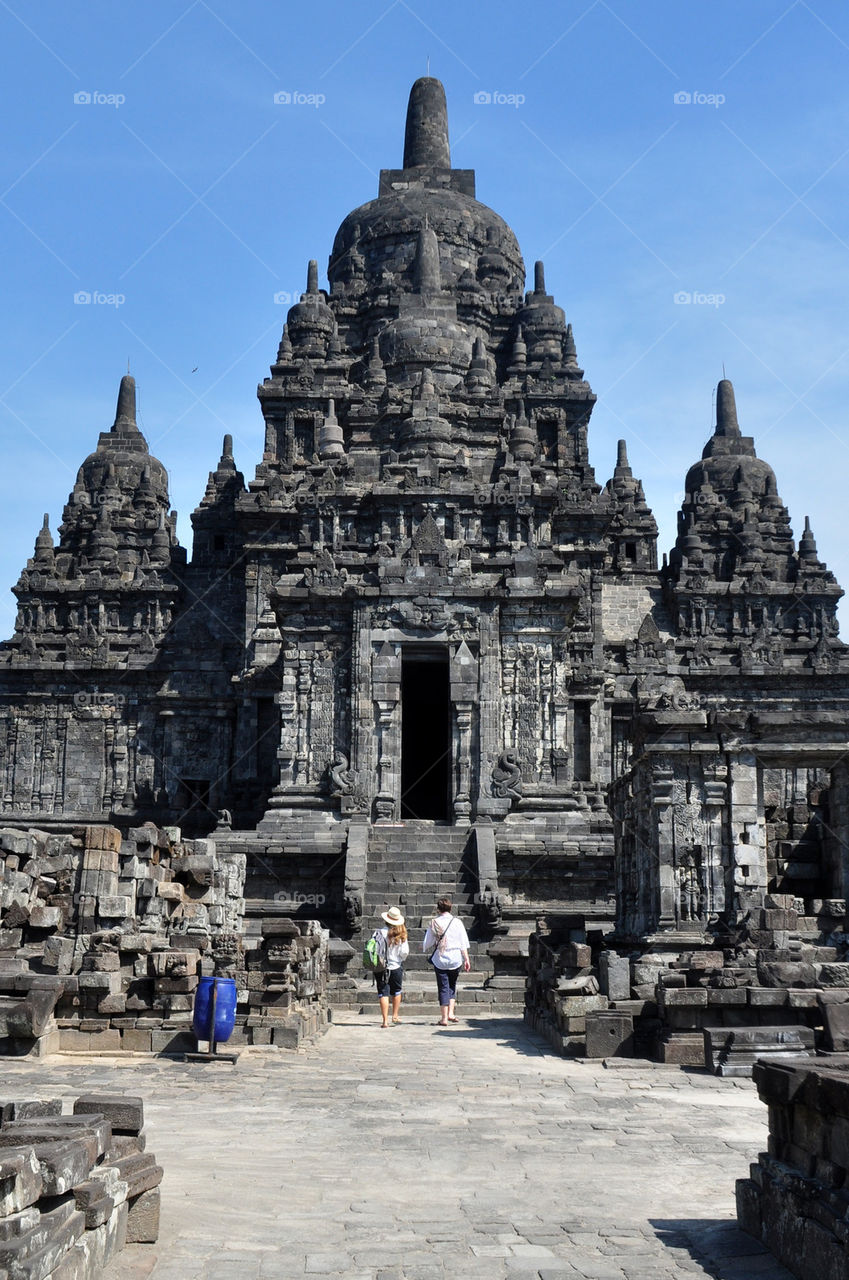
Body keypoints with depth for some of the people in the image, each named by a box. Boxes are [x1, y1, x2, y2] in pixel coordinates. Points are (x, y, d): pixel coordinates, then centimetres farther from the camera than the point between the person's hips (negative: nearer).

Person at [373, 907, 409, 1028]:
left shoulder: (380, 933, -12)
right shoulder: (401, 935, -7)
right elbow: (405, 952, -7)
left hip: (382, 967, -2)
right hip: (396, 967, 2)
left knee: (383, 993, 3)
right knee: (396, 992, 21)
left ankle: (385, 1020, -1)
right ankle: (395, 1016, 29)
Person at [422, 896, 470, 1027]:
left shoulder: (434, 923, -5)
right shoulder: (457, 922, -3)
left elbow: (428, 943, 2)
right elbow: (463, 943, -2)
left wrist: (425, 949, 23)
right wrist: (466, 959, 4)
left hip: (439, 959, -1)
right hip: (455, 959, 1)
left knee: (443, 988, 4)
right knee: (452, 986, 18)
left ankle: (444, 1018, 3)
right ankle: (450, 1013, 8)